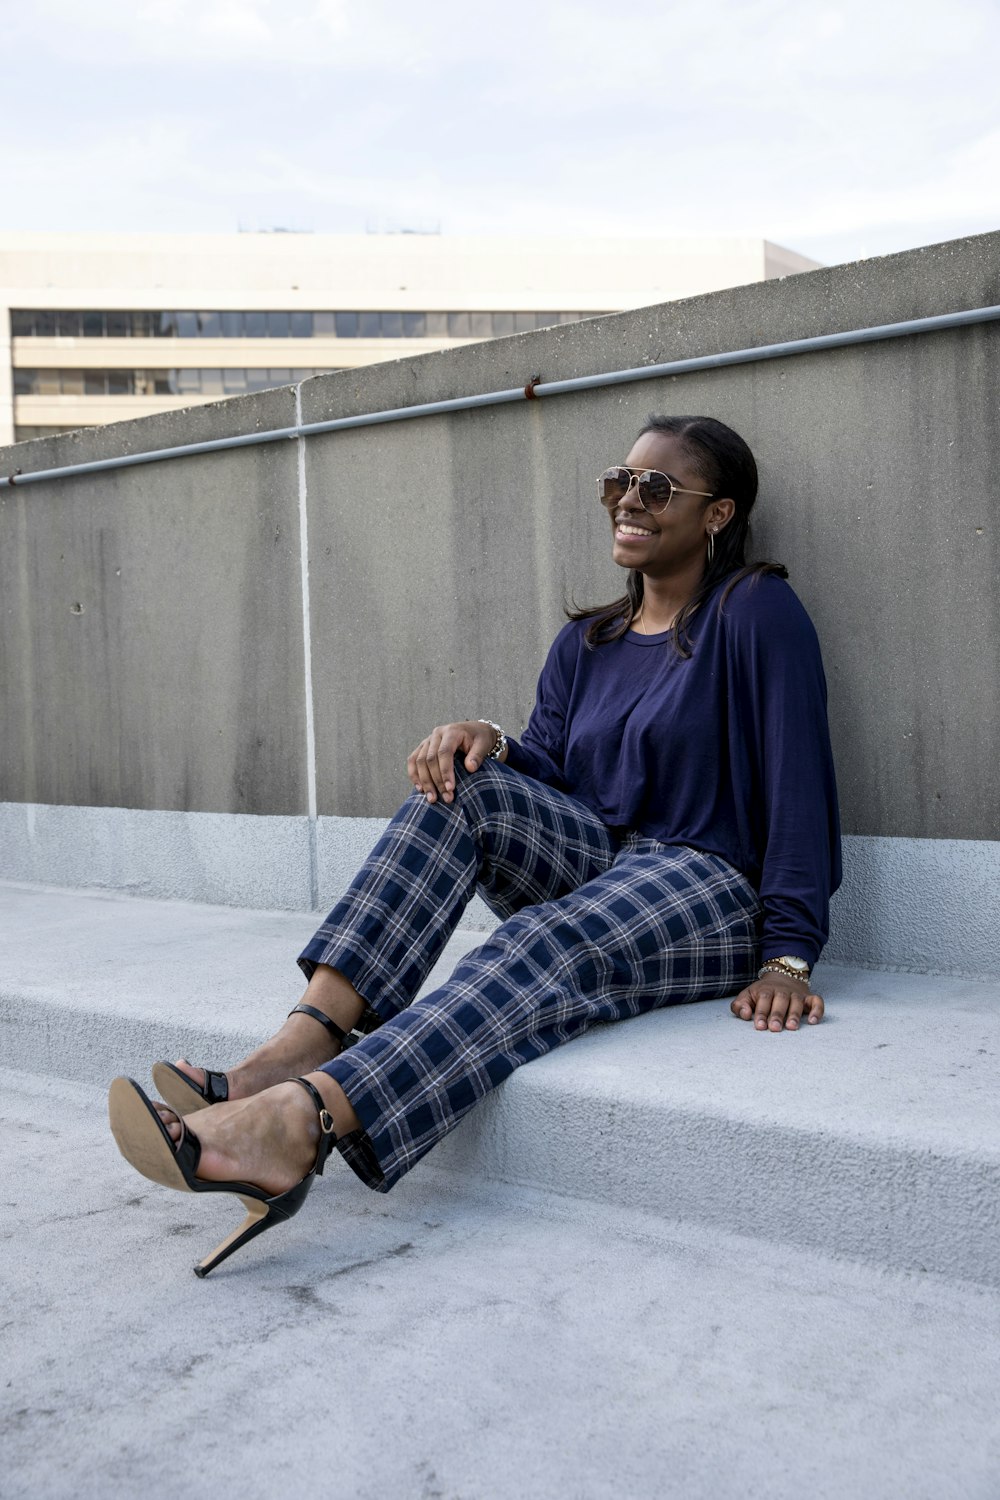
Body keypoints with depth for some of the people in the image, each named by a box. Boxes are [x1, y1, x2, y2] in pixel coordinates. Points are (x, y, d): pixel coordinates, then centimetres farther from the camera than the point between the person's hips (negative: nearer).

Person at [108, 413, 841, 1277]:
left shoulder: (756, 611, -3)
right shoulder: (586, 644, 17)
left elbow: (799, 783, -10)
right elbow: (549, 777, 8)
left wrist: (788, 955, -18)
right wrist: (488, 742, -16)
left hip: (710, 891, -6)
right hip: (597, 862, 6)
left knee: (539, 946, -35)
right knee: (467, 786, -21)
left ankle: (298, 1125, -54)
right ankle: (303, 1043, -35)